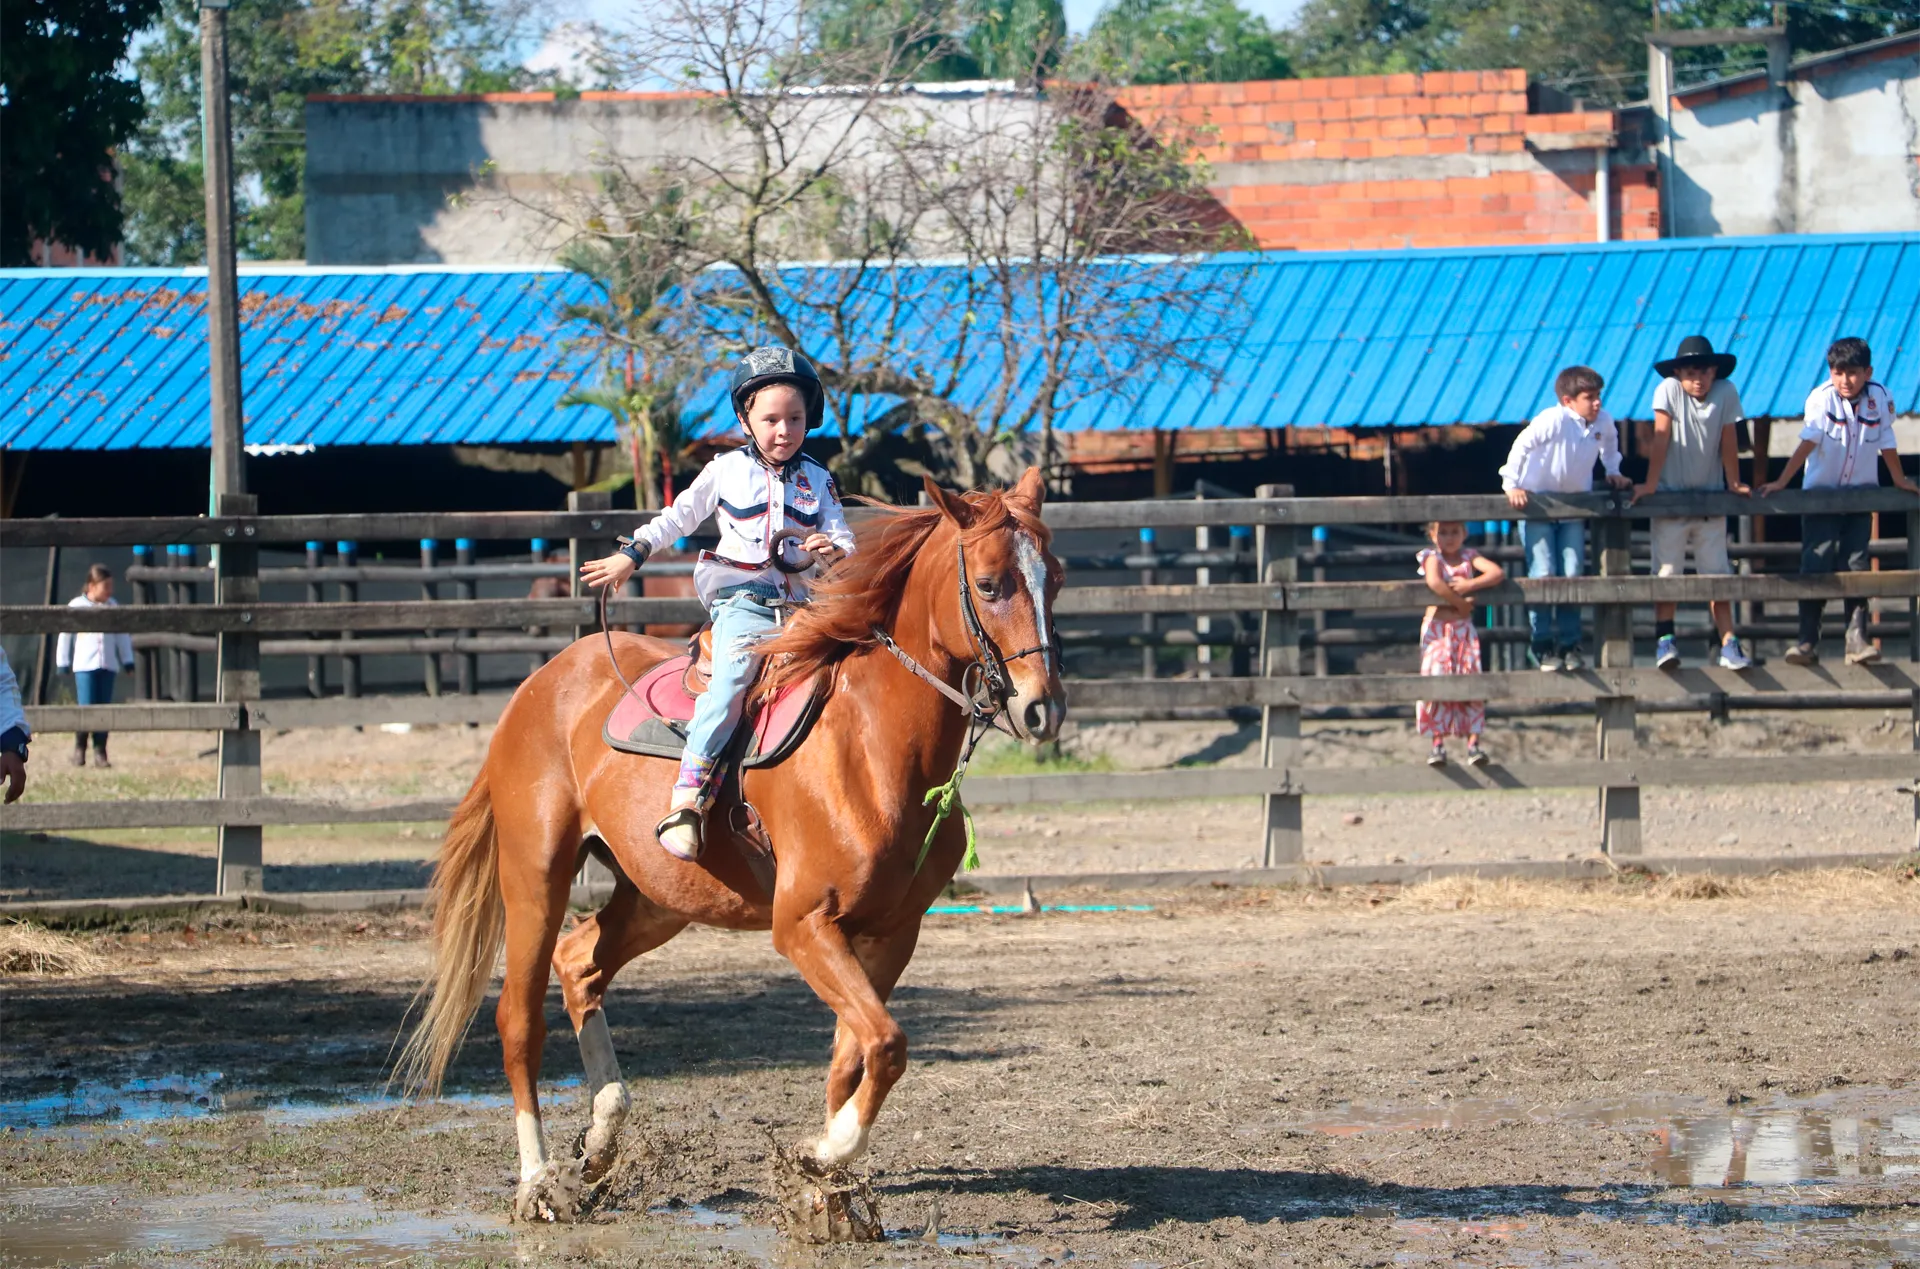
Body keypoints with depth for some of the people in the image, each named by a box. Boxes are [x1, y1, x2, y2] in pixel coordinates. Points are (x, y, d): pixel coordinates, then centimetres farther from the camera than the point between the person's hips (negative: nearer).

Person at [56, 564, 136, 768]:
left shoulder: (113, 607, 9)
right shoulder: (76, 606, -3)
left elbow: (122, 635, 16)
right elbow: (65, 634, 2)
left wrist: (127, 660, 15)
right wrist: (63, 662, 2)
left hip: (108, 665, 4)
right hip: (84, 665, -4)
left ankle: (100, 752, 6)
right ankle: (79, 748, 5)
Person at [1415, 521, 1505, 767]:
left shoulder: (1470, 556, 6)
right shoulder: (1433, 558, -3)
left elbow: (1498, 573, -10)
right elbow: (1434, 582, -25)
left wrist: (1469, 585, -21)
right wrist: (1461, 603, -21)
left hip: (1464, 629, 3)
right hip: (1437, 630, -3)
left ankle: (1473, 744, -2)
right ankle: (1438, 744, -3)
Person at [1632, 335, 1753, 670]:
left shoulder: (1726, 393, -5)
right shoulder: (1669, 390, -10)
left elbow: (1729, 441, -1)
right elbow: (1661, 437, -12)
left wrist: (1734, 485, 2)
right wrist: (1649, 485, -14)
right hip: (1671, 496, -2)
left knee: (1717, 574, -1)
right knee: (1667, 572, -5)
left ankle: (1729, 644, -4)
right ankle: (1664, 640, -5)